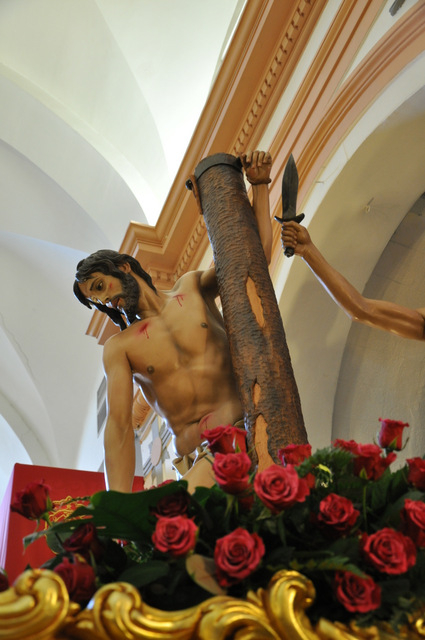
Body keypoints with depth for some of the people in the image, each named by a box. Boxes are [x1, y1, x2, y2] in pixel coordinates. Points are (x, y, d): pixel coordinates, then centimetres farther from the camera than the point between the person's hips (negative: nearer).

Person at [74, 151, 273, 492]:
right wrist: (119, 504, -14)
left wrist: (259, 184, 4)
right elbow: (119, 423, -1)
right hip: (198, 453, -1)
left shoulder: (193, 287, 15)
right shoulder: (119, 348, 10)